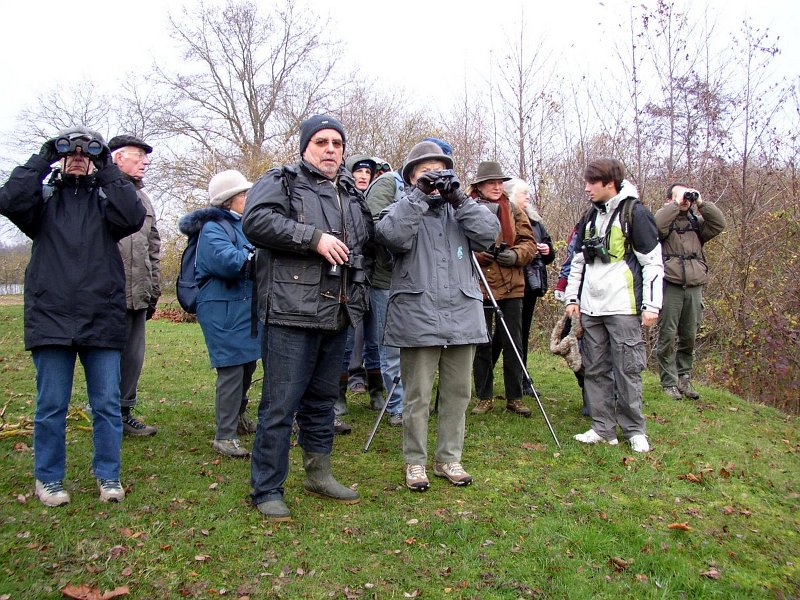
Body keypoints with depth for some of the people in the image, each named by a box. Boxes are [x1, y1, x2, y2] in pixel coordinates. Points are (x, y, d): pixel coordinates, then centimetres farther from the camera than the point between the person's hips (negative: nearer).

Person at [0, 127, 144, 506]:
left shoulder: (106, 199, 9)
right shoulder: (44, 197, 10)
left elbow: (133, 218, -12)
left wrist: (108, 171, -8)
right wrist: (42, 160, -6)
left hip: (102, 320, 0)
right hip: (51, 318, 0)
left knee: (107, 404, 5)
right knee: (51, 407, 7)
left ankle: (108, 476, 19)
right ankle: (48, 479, 22)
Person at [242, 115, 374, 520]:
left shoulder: (352, 195, 21)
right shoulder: (281, 181, 1)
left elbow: (369, 243, 31)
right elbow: (256, 220, -17)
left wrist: (360, 286, 17)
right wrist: (314, 238, -19)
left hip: (337, 317, 7)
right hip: (291, 314, -7)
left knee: (322, 400, 17)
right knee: (280, 406, -3)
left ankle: (319, 475, 30)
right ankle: (267, 490, 8)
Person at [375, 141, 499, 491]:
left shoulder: (460, 210, 17)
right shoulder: (402, 208, 6)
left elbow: (489, 232, -1)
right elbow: (391, 236, -17)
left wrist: (458, 199, -7)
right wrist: (419, 196, -15)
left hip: (462, 316, 4)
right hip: (418, 318, -4)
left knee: (457, 393, 10)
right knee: (417, 396, 2)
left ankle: (449, 459, 24)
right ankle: (415, 462, 17)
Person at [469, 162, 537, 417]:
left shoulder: (514, 212, 9)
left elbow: (529, 243, 7)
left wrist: (516, 255, -12)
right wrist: (476, 253, -17)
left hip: (511, 286, 2)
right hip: (478, 286, -2)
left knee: (513, 344, 7)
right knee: (481, 344, 7)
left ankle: (514, 398, 19)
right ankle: (484, 397, 20)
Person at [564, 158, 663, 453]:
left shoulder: (634, 213, -5)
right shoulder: (590, 217, 15)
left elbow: (653, 261, -6)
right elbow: (578, 260, 20)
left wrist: (651, 304, -10)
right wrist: (572, 297, 14)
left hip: (623, 307, -6)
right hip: (591, 308, 6)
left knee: (627, 369, -1)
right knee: (595, 369, 8)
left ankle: (634, 429, 13)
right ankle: (603, 428, 16)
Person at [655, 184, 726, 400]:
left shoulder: (697, 221, 17)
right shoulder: (665, 219, 5)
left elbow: (719, 224, 1)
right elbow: (656, 225, -19)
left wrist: (702, 203, -3)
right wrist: (676, 204, -12)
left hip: (694, 286, 4)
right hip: (670, 285, -4)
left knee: (689, 337, 10)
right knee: (667, 336, -2)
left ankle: (684, 379, 23)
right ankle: (669, 382, 7)